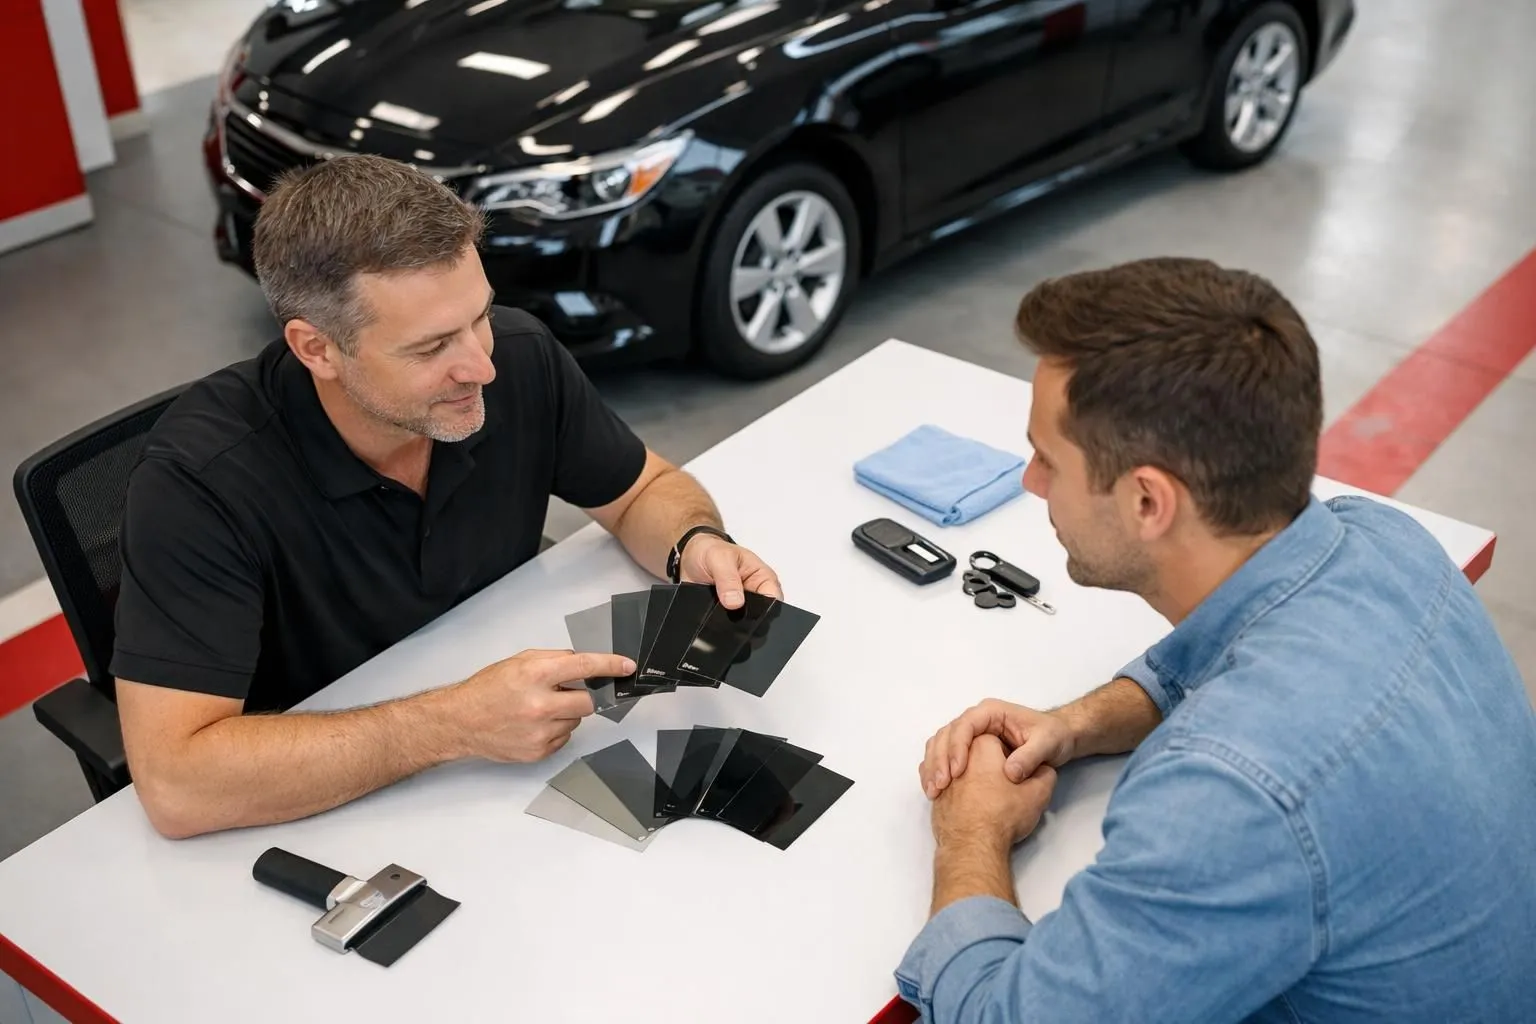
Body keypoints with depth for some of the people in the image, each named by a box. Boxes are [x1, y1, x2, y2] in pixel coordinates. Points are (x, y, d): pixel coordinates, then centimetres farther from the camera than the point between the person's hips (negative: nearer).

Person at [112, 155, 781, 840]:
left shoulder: (520, 357, -14)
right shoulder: (201, 477, -27)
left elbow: (644, 490, 4)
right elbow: (174, 784, -33)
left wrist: (696, 544, -19)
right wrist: (456, 724, -37)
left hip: (519, 776, 4)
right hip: (322, 820, -3)